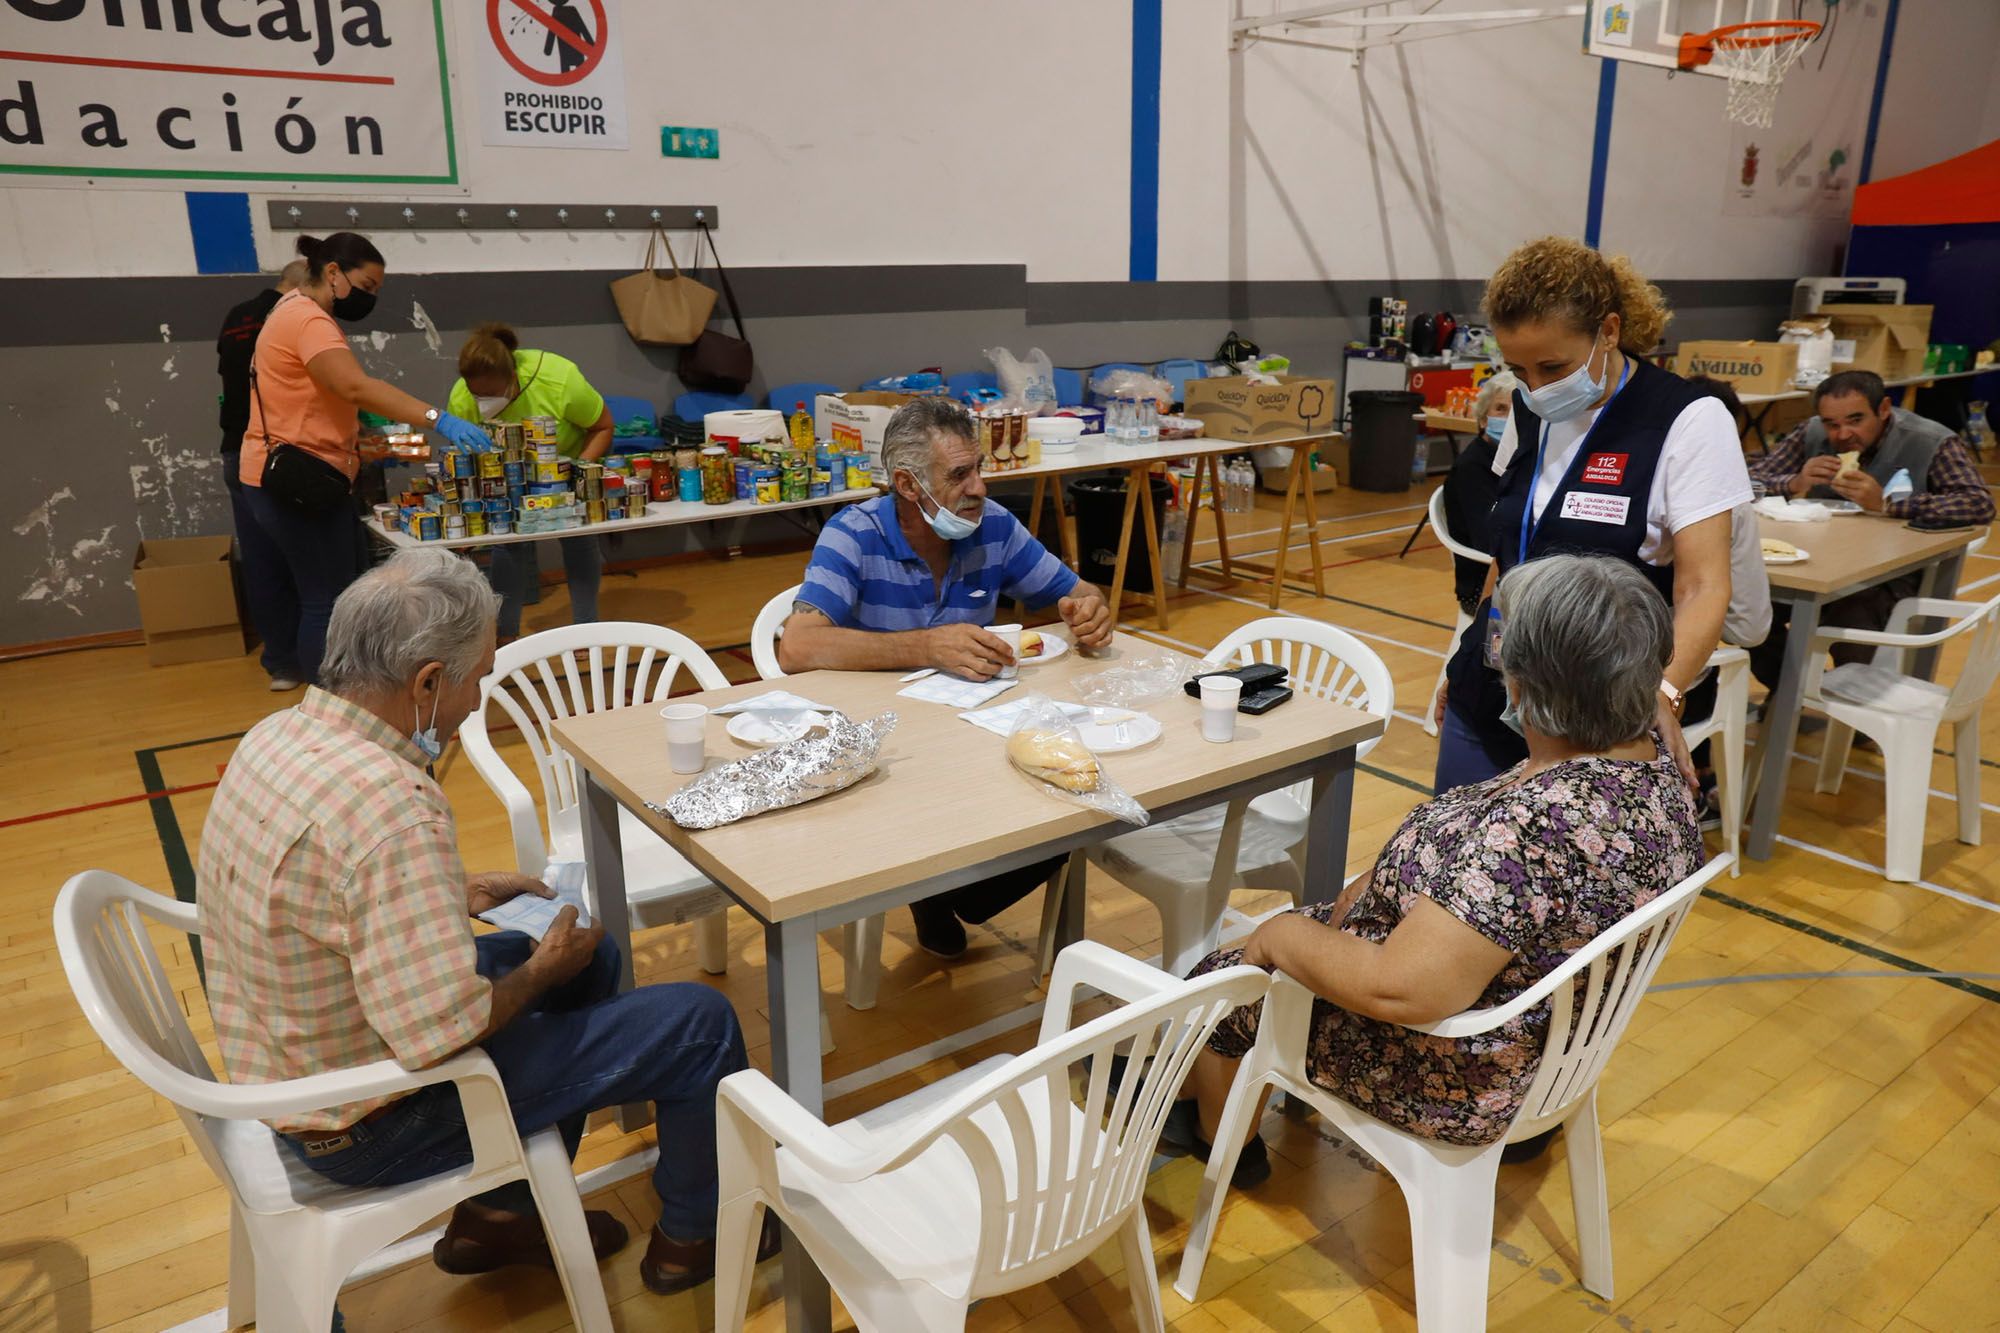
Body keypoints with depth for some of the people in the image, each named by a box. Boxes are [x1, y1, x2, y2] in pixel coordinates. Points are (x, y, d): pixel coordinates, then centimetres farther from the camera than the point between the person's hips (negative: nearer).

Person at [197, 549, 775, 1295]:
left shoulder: (279, 736, -4)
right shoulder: (390, 805, -34)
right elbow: (443, 1034, -34)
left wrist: (454, 895, 7)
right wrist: (541, 970, -15)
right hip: (370, 1123, -9)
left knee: (592, 956, 22)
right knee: (701, 1021, -4)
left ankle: (498, 1214, 30)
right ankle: (695, 1234, 24)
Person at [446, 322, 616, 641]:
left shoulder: (560, 380, -38)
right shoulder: (460, 400, -27)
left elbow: (603, 427, -22)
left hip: (572, 460, -2)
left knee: (578, 538, -8)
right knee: (509, 537, -7)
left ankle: (586, 629, 5)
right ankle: (506, 633, 4)